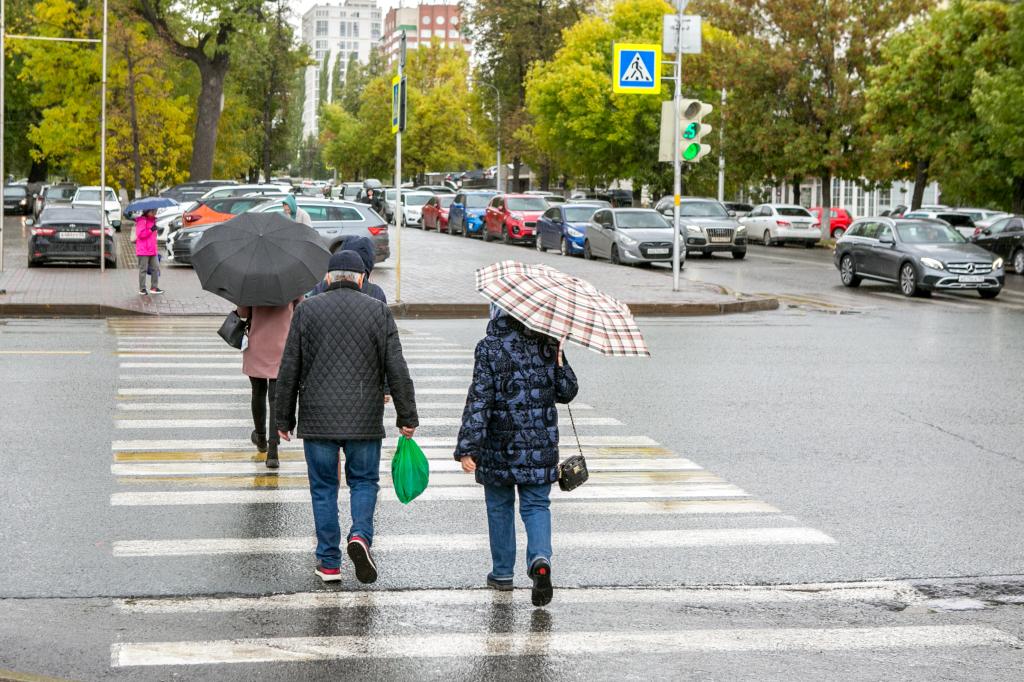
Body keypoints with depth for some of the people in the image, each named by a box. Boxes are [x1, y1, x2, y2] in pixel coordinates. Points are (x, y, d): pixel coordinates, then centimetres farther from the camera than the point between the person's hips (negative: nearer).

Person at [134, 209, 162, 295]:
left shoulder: (152, 220, 18)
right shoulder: (141, 221, -9)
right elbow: (140, 234, -19)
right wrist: (151, 230, -23)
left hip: (152, 251, 8)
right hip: (143, 251, -8)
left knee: (156, 268, 3)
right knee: (143, 269, -2)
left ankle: (154, 287, 9)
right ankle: (142, 289, 5)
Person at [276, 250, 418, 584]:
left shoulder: (307, 310, 1)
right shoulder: (379, 311, 1)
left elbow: (289, 371, 1)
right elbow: (398, 371, -2)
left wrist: (284, 419, 8)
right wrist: (407, 417, 4)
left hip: (318, 419, 0)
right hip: (364, 420, 0)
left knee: (323, 487, 9)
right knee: (364, 482, 14)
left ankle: (329, 562, 10)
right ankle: (361, 535, -11)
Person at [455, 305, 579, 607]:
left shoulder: (489, 348, -11)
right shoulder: (548, 346, 0)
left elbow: (478, 400, -16)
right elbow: (567, 392, 5)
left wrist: (467, 448, -18)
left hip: (499, 447, -2)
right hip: (540, 446, 2)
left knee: (500, 506, 15)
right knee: (536, 505, 8)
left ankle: (502, 572, 23)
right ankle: (540, 557, -18)